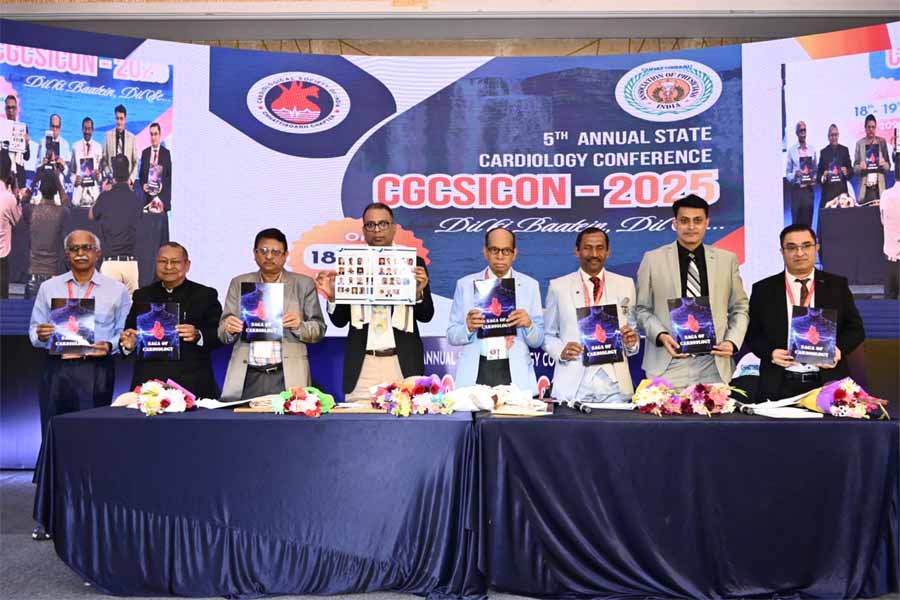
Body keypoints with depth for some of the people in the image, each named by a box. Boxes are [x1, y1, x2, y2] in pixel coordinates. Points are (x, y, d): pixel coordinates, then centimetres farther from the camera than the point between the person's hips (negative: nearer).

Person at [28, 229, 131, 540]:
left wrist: (109, 346, -16)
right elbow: (34, 330, 10)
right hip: (56, 369, 2)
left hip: (96, 370, -2)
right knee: (52, 440, 4)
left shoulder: (116, 290, 5)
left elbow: (125, 333, 3)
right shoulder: (49, 287, 11)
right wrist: (41, 335, -12)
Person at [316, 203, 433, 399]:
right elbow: (340, 320, 9)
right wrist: (332, 296, -9)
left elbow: (426, 316, 5)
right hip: (362, 364, 1)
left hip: (403, 363, 0)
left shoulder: (414, 263, 5)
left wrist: (418, 292, -13)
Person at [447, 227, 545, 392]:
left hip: (515, 373, 0)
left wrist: (528, 325, -13)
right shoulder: (466, 284, 7)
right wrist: (468, 327, -13)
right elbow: (451, 336, 7)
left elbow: (537, 341, 7)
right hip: (475, 374, 0)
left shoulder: (529, 285, 7)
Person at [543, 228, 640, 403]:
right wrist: (560, 350, -11)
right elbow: (547, 334, 9)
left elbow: (634, 328, 13)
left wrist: (631, 342, -9)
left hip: (614, 384, 1)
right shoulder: (558, 286, 5)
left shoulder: (625, 285, 9)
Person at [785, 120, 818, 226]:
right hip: (796, 189, -3)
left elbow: (815, 170, 14)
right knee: (796, 221, -2)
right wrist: (795, 174, -18)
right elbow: (787, 174, 1)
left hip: (809, 189, 3)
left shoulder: (812, 150, 9)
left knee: (808, 221, 6)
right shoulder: (791, 150, -1)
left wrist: (814, 179, -5)